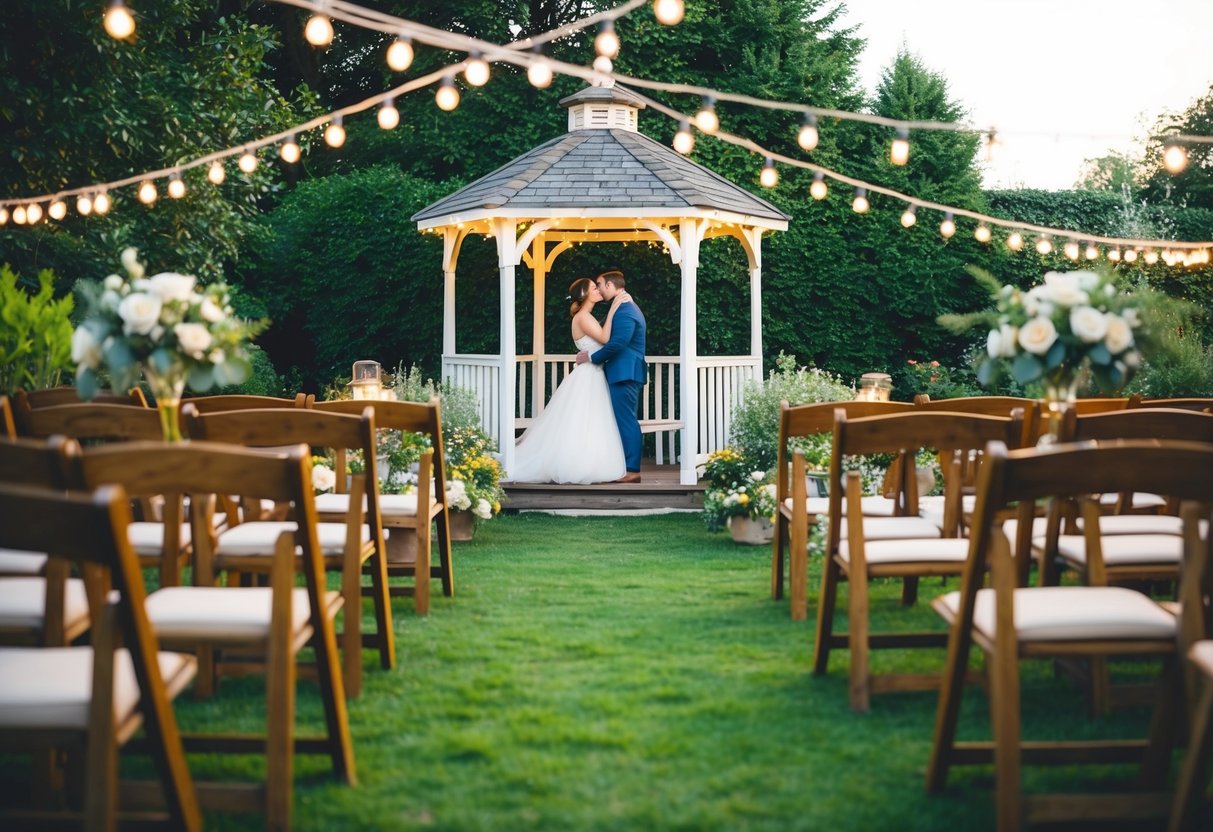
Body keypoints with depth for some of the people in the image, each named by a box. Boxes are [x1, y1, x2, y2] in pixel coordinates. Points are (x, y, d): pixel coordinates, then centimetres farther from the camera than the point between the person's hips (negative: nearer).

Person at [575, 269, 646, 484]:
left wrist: (591, 357, -11)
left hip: (625, 374, -11)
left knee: (626, 421, -8)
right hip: (625, 373, 11)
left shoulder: (624, 311, -15)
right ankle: (629, 467, 14)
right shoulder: (626, 308, 18)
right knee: (625, 421, 11)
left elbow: (617, 344, -22)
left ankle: (632, 470, -7)